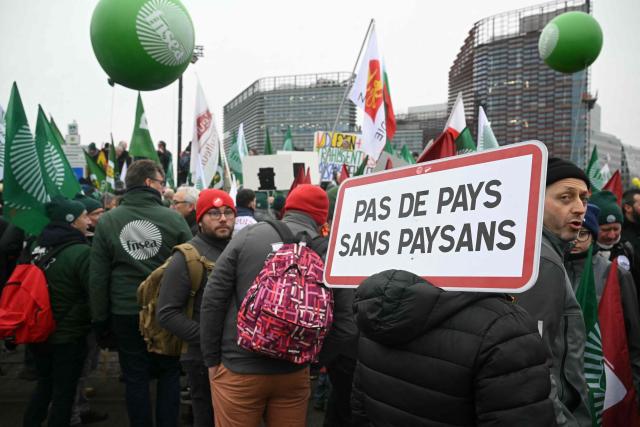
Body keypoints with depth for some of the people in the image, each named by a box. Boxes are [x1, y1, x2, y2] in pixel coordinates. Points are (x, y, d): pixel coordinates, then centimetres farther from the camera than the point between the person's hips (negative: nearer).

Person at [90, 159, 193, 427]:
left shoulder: (107, 221, -3)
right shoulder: (173, 218, -9)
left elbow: (98, 277, -2)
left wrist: (100, 318, 7)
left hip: (125, 313, 1)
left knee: (135, 378, 12)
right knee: (169, 374, 16)